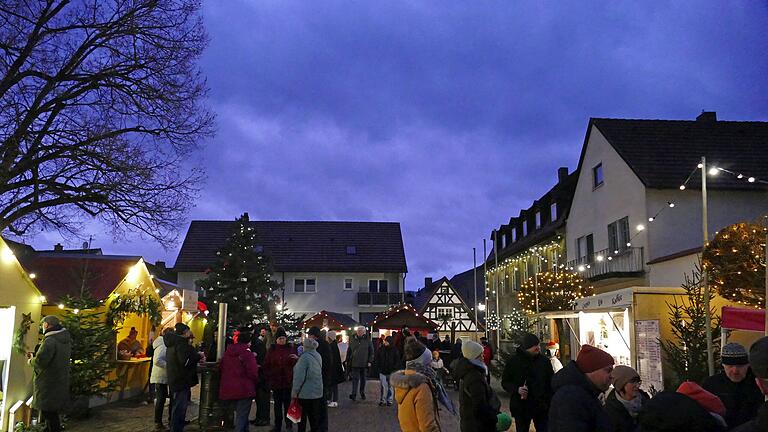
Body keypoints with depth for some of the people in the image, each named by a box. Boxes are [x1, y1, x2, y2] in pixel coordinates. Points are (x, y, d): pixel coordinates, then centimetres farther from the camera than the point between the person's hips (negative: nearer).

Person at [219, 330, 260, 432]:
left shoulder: (228, 352, 8)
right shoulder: (247, 352, -15)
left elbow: (222, 368, 16)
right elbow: (252, 372, -19)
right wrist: (256, 382, -1)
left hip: (229, 388, 7)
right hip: (244, 389, -7)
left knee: (240, 413, 23)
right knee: (242, 415, -1)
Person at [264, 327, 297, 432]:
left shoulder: (290, 348, 2)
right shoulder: (271, 350, 4)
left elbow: (296, 364, 0)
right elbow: (266, 365, 5)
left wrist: (296, 358, -22)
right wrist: (268, 378, -2)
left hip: (288, 381, -1)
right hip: (275, 381, 1)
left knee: (287, 403, 0)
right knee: (277, 404, 9)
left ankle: (289, 423, 12)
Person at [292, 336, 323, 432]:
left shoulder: (305, 357, -17)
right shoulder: (318, 356, 7)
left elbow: (299, 376, -19)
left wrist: (295, 391, -12)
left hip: (305, 392, -7)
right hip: (317, 391, 7)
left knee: (302, 416, 5)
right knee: (314, 415, 11)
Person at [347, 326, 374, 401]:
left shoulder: (367, 341, 2)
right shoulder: (353, 340, 7)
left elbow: (371, 352, 4)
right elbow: (349, 351, 14)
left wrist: (370, 361, -3)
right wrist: (347, 361, 9)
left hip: (364, 364, 0)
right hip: (355, 363, 0)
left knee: (363, 379, 11)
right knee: (355, 379, -6)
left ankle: (362, 393, 24)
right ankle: (354, 394, -7)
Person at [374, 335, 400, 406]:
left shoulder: (394, 350, -4)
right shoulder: (381, 349, -1)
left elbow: (397, 361, 1)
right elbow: (376, 358, 9)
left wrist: (394, 368, -8)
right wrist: (378, 365, -2)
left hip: (391, 372, -1)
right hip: (382, 371, 1)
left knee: (390, 387, 6)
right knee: (383, 386, 1)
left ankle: (389, 400, 17)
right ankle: (382, 400, 11)